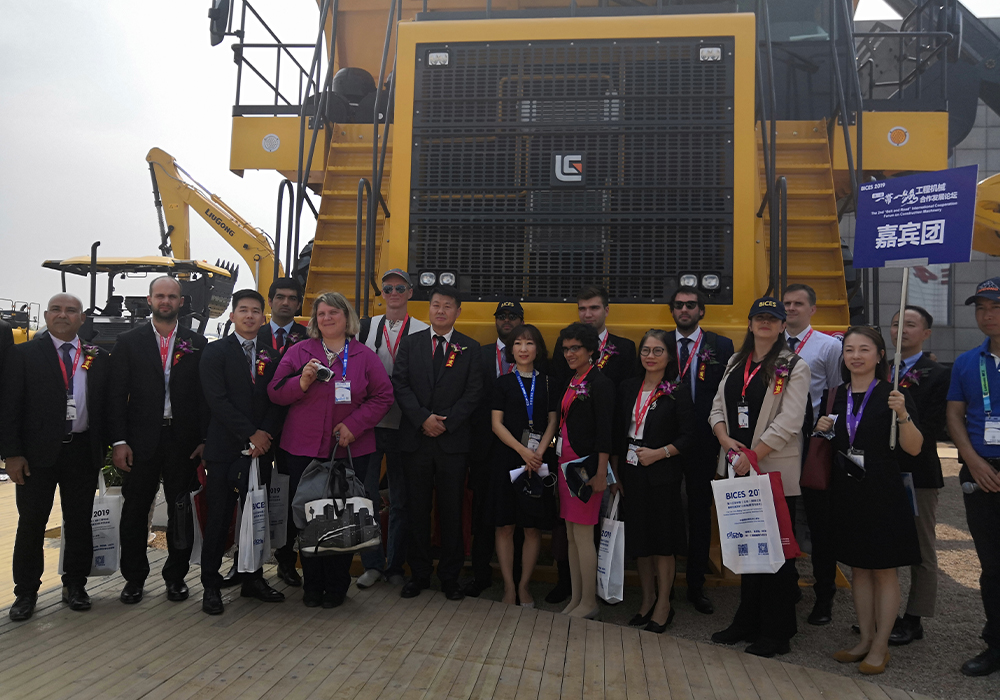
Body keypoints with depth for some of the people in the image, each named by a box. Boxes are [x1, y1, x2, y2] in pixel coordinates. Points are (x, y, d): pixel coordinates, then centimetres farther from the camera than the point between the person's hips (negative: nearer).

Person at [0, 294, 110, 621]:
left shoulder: (98, 358, 7)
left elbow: (107, 406, 9)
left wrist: (104, 448, 2)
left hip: (82, 453, 2)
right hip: (37, 453, -2)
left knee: (79, 522, 9)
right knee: (31, 523, 7)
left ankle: (75, 586, 23)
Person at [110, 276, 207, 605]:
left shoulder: (197, 344, 5)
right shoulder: (128, 342, 4)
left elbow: (205, 394, 3)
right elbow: (116, 395, 1)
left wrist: (204, 439, -3)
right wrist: (119, 441, -6)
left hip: (184, 441, 0)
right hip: (141, 440, 0)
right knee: (135, 510, 8)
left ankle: (176, 576, 23)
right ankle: (134, 578, 24)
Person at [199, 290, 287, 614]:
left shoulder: (272, 355, 12)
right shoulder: (215, 351, 0)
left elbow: (278, 400, 7)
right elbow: (217, 400, -9)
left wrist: (265, 433, -9)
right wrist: (250, 435, -13)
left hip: (261, 448, 4)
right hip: (225, 448, -4)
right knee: (219, 518, 1)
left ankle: (253, 579, 22)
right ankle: (211, 584, 13)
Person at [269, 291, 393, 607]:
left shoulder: (364, 356, 5)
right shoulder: (299, 351, 7)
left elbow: (383, 396, 2)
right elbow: (275, 392, 4)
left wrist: (354, 425, -10)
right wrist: (302, 382, -16)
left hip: (350, 450, 0)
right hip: (303, 450, 1)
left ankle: (337, 585, 19)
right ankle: (312, 583, 20)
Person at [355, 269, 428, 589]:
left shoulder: (423, 332, 2)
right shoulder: (365, 327, 10)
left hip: (403, 427, -2)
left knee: (400, 501, 6)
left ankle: (395, 566, 19)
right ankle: (372, 564, 17)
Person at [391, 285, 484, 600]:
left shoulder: (470, 348, 6)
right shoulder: (410, 343, 9)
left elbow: (474, 392, -1)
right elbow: (400, 385, 0)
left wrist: (446, 422, -12)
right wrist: (423, 418, -12)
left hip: (453, 440, -1)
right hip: (416, 438, 1)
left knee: (451, 510, 5)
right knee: (417, 509, 7)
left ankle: (450, 576, 17)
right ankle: (419, 574, 20)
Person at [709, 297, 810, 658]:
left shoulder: (794, 367, -4)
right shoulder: (735, 363, 14)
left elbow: (788, 422, -13)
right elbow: (718, 408, 11)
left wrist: (752, 456, -16)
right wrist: (727, 441, -7)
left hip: (774, 469, -5)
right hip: (738, 468, 6)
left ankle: (776, 632, 13)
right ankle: (747, 621, 27)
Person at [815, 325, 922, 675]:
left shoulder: (892, 396, -8)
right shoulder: (838, 396, 8)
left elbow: (914, 448, -13)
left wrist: (902, 415, -29)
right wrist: (824, 429, -1)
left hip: (882, 493, -5)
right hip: (847, 491, 5)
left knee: (884, 570, 4)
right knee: (858, 568, 13)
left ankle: (880, 646, 15)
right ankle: (866, 638, 26)